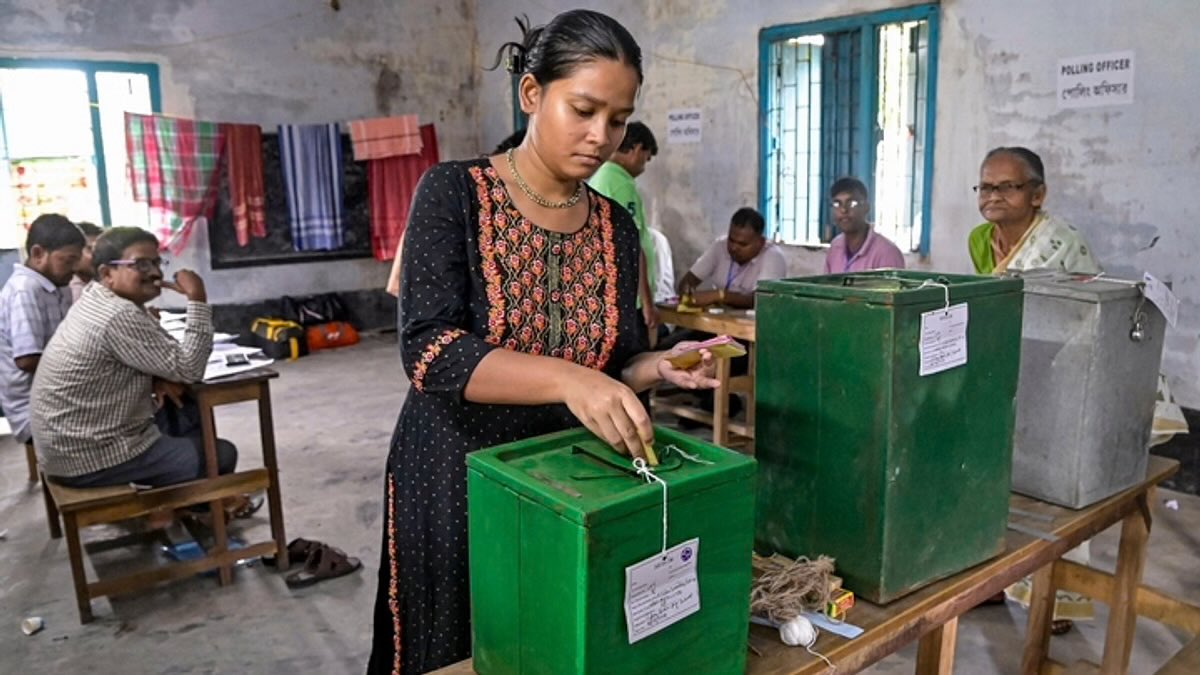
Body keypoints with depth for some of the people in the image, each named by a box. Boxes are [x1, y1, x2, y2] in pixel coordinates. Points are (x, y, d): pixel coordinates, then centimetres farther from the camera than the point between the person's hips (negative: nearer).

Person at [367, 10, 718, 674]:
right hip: (455, 478, -3)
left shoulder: (616, 227, 2)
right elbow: (429, 349, -23)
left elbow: (614, 364, 8)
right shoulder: (455, 193, -11)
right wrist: (566, 379, -35)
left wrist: (658, 368, -13)